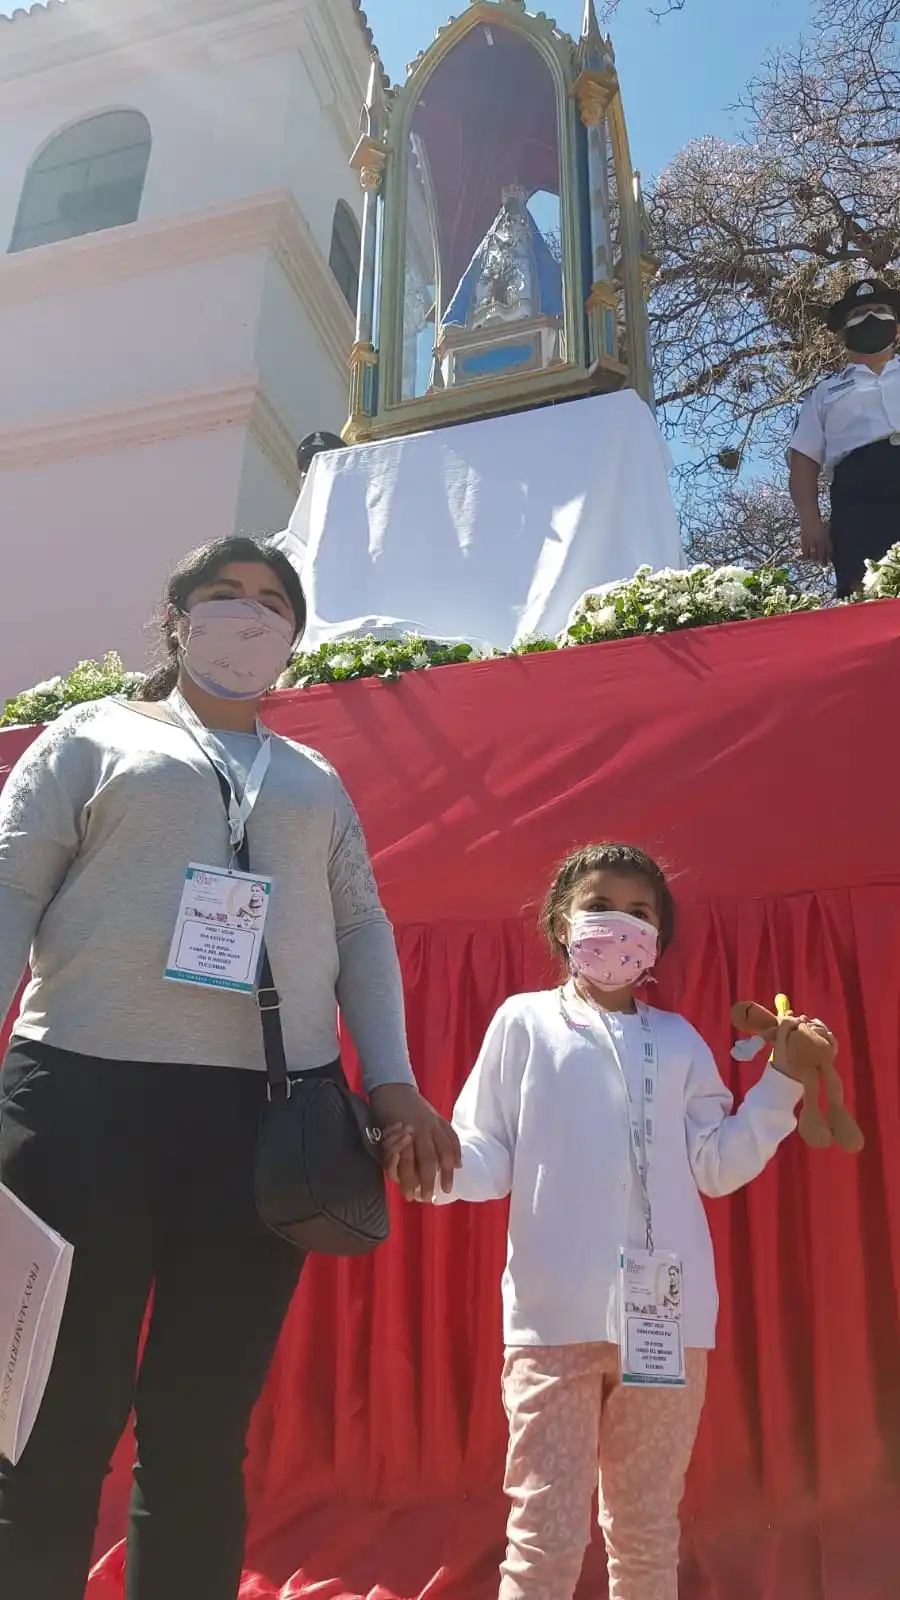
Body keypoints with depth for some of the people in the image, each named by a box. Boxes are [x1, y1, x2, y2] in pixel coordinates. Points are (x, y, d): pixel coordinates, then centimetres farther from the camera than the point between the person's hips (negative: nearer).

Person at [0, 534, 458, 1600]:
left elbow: (361, 930, 16)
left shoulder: (315, 782, 21)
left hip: (269, 1111, 3)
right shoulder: (94, 737, 12)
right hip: (89, 1090, -2)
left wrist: (391, 1081, 4)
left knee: (205, 1424, 6)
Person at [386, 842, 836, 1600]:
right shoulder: (524, 1022, 3)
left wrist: (782, 1082, 1)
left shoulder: (679, 1040, 11)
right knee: (547, 1535, 0)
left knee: (649, 1531, 17)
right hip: (556, 1316, -3)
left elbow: (715, 1167, 6)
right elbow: (489, 1159, -1)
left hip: (669, 1317, 3)